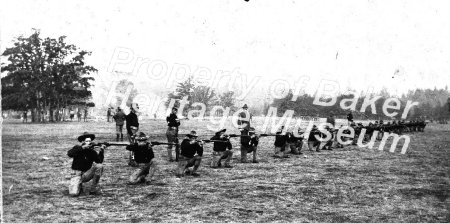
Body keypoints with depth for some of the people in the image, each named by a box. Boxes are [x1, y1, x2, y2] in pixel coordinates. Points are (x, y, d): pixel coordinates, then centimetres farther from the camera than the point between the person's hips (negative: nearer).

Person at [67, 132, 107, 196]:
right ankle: (78, 186, 13)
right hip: (77, 174, -2)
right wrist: (82, 148, -32)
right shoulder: (77, 148, -6)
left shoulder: (92, 151, -2)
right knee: (74, 193, -26)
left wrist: (101, 151, -31)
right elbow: (69, 154, -26)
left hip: (86, 174, 3)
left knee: (99, 166, -25)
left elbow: (99, 161, -16)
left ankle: (94, 188, -11)